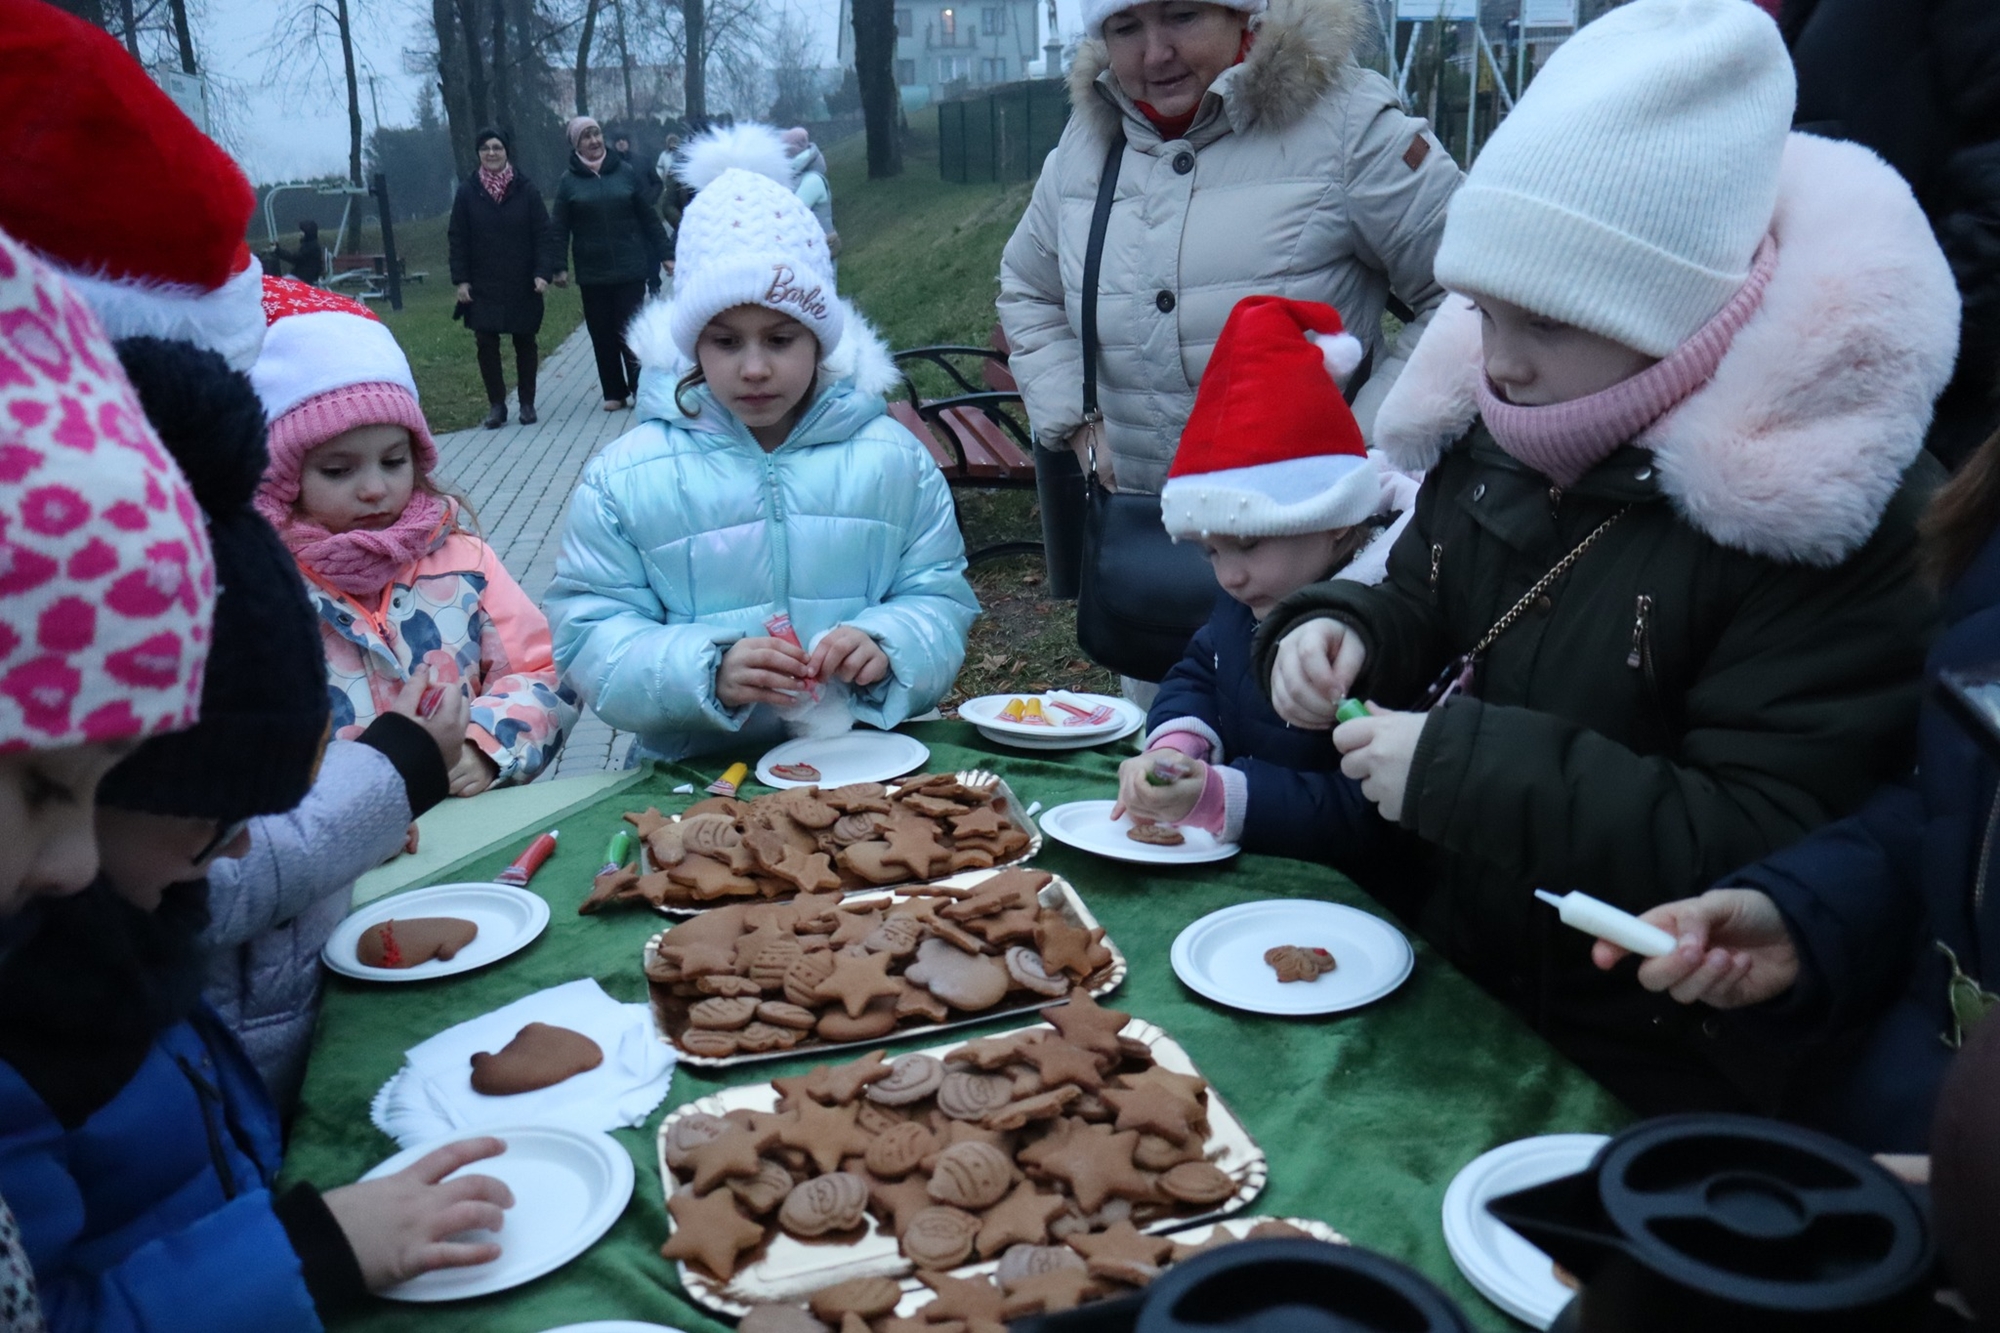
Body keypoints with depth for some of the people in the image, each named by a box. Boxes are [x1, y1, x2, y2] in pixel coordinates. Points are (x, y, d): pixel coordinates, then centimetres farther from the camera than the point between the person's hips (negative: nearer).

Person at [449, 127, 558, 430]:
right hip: (483, 287, 0)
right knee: (486, 343, -4)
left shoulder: (525, 189, -1)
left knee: (525, 342, 7)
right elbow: (457, 239, 3)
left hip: (522, 285, 0)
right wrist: (461, 280, -4)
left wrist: (544, 272, -13)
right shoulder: (468, 192, 1)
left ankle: (527, 404, 17)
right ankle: (496, 405, 6)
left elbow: (544, 234, -3)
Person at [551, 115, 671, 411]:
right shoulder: (569, 181, 1)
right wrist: (559, 266, -7)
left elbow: (649, 218, 5)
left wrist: (663, 254, 4)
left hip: (631, 268, -1)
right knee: (602, 334, 6)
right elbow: (559, 228, 1)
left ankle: (641, 389, 6)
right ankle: (614, 392, 15)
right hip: (592, 274, 1)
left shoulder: (624, 173, 2)